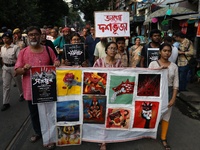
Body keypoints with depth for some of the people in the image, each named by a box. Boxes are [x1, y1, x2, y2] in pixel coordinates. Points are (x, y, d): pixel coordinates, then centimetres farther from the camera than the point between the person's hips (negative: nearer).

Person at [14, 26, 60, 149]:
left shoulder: (48, 50, 0)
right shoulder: (23, 52, 0)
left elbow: (56, 65, 7)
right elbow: (17, 71, -1)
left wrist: (57, 64, -17)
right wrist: (24, 69, -22)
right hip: (31, 89, 2)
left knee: (49, 113, 5)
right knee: (34, 113, 20)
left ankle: (51, 137, 22)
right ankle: (38, 132, 43)